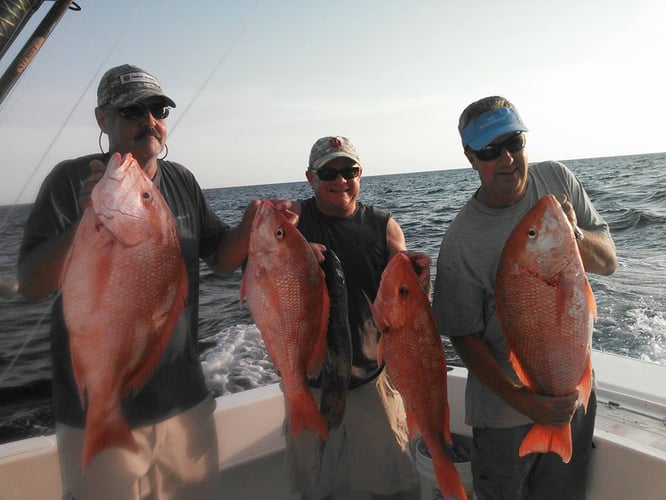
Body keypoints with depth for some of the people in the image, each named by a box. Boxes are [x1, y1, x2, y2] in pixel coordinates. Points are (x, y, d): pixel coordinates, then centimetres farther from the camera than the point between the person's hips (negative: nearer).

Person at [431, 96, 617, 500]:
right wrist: (522, 402, -21)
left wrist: (575, 236, -23)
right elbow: (463, 335, -14)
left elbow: (608, 262, -2)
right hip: (507, 408, -4)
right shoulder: (462, 240, -22)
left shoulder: (558, 180, -7)